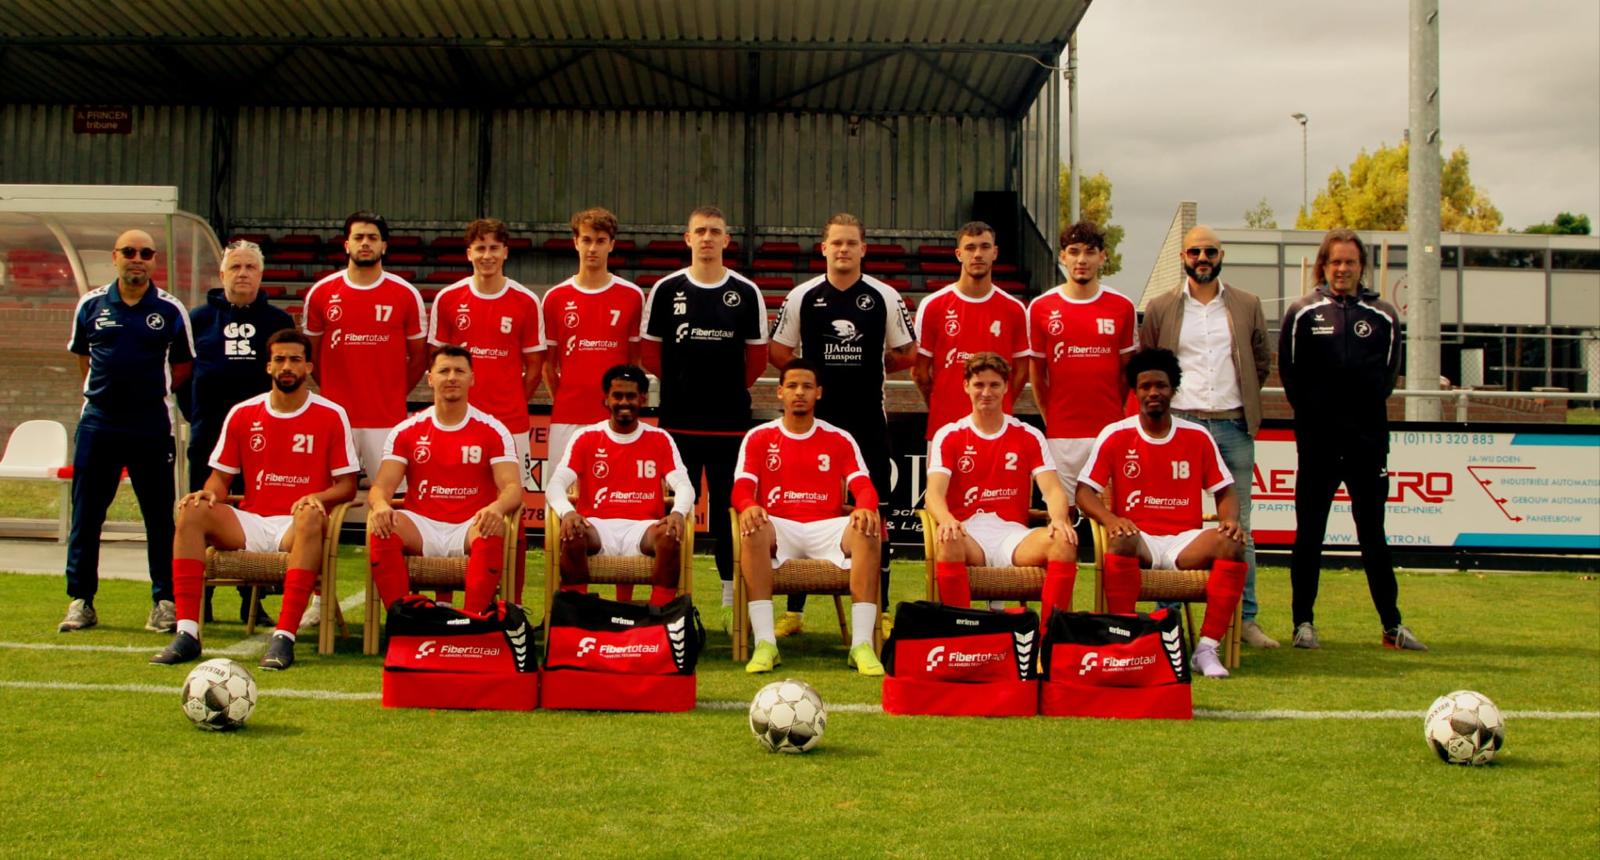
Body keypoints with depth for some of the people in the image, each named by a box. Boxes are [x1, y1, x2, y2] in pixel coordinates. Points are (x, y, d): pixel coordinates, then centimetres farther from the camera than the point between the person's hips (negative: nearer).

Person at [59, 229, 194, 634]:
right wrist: (102, 389, 11)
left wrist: (153, 390, 3)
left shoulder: (171, 309, 1)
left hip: (152, 425, -2)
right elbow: (82, 354, 19)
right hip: (98, 422, 2)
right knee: (85, 514, 4)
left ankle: (164, 601, 11)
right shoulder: (91, 305, 6)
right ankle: (81, 600, 14)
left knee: (159, 517, 2)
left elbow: (183, 364, 11)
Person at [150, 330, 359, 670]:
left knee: (311, 517, -39)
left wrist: (317, 497, -20)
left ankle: (284, 637, -41)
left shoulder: (331, 416, 2)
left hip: (296, 524, -3)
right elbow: (221, 477, 14)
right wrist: (208, 493, -9)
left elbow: (347, 485, 1)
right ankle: (187, 634, -28)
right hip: (251, 523, 3)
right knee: (192, 511, -23)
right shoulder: (242, 414, 11)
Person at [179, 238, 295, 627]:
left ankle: (253, 601, 8)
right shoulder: (199, 318, 9)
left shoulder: (278, 321, 9)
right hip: (210, 432, 0)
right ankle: (198, 600, 10)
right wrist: (194, 414, 6)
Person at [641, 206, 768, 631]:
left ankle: (733, 600, 11)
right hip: (678, 420, 0)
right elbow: (650, 352, 7)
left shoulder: (746, 292, 3)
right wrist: (682, 384, 7)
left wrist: (730, 388, 7)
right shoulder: (666, 290, 2)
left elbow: (757, 357, 9)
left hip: (730, 420, 0)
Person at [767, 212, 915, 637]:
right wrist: (814, 374, 6)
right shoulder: (802, 297, 3)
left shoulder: (886, 298, 3)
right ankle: (794, 610, 13)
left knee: (875, 513, 2)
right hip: (814, 419, 0)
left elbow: (907, 354, 9)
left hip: (869, 420, 0)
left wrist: (870, 369, 6)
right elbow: (779, 353, 9)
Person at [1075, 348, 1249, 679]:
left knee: (1232, 544, -28)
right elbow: (1084, 491, -1)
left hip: (1185, 540, 2)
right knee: (1121, 540, -37)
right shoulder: (1115, 435, 2)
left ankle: (1207, 648, -24)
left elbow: (1225, 491, 11)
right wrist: (1110, 520, -21)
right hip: (1138, 537, -2)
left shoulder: (1197, 437, 7)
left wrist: (1230, 519, -12)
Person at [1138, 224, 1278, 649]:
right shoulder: (1160, 308, 7)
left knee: (1239, 526, 5)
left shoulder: (1247, 306, 10)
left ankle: (1245, 618, 11)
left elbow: (1262, 361, 18)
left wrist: (1242, 398, 11)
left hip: (1233, 426, 1)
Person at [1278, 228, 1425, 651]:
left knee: (1373, 533, 5)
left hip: (1368, 439, 1)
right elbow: (1289, 370, 4)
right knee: (1309, 532, 4)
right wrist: (1312, 410, -1)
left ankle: (1392, 625, 9)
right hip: (1317, 439, -1)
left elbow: (1389, 372, 12)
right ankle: (1303, 622, 11)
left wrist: (1368, 406, 1)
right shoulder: (1302, 313, 3)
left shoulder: (1383, 316, 8)